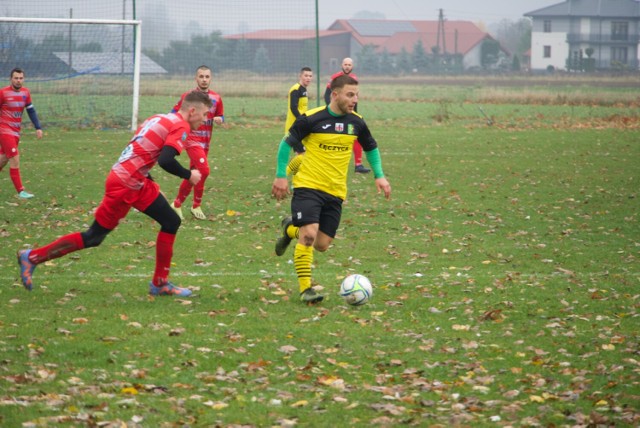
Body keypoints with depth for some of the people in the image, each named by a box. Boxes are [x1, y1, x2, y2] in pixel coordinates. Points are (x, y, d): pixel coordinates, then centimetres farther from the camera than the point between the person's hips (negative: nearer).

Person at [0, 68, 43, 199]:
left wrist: (38, 127, 3)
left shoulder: (26, 92, 4)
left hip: (16, 131, 6)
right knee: (15, 159, -14)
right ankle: (20, 191, -13)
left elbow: (31, 110, 10)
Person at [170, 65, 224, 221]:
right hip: (192, 140, -6)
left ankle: (177, 204, 26)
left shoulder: (216, 98, 6)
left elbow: (221, 117, 14)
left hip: (205, 143, 6)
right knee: (204, 170, -21)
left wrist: (219, 119, -9)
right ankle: (196, 206, -7)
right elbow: (175, 112, 2)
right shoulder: (188, 96, -6)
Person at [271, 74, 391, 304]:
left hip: (335, 192, 5)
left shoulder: (356, 122, 3)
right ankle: (305, 289, -10)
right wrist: (281, 176, -6)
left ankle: (291, 229, 36)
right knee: (309, 234, -22)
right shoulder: (311, 119, -11)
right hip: (308, 186, -5)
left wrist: (379, 176, 9)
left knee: (322, 245, 5)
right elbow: (287, 144, -1)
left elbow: (371, 148, 19)